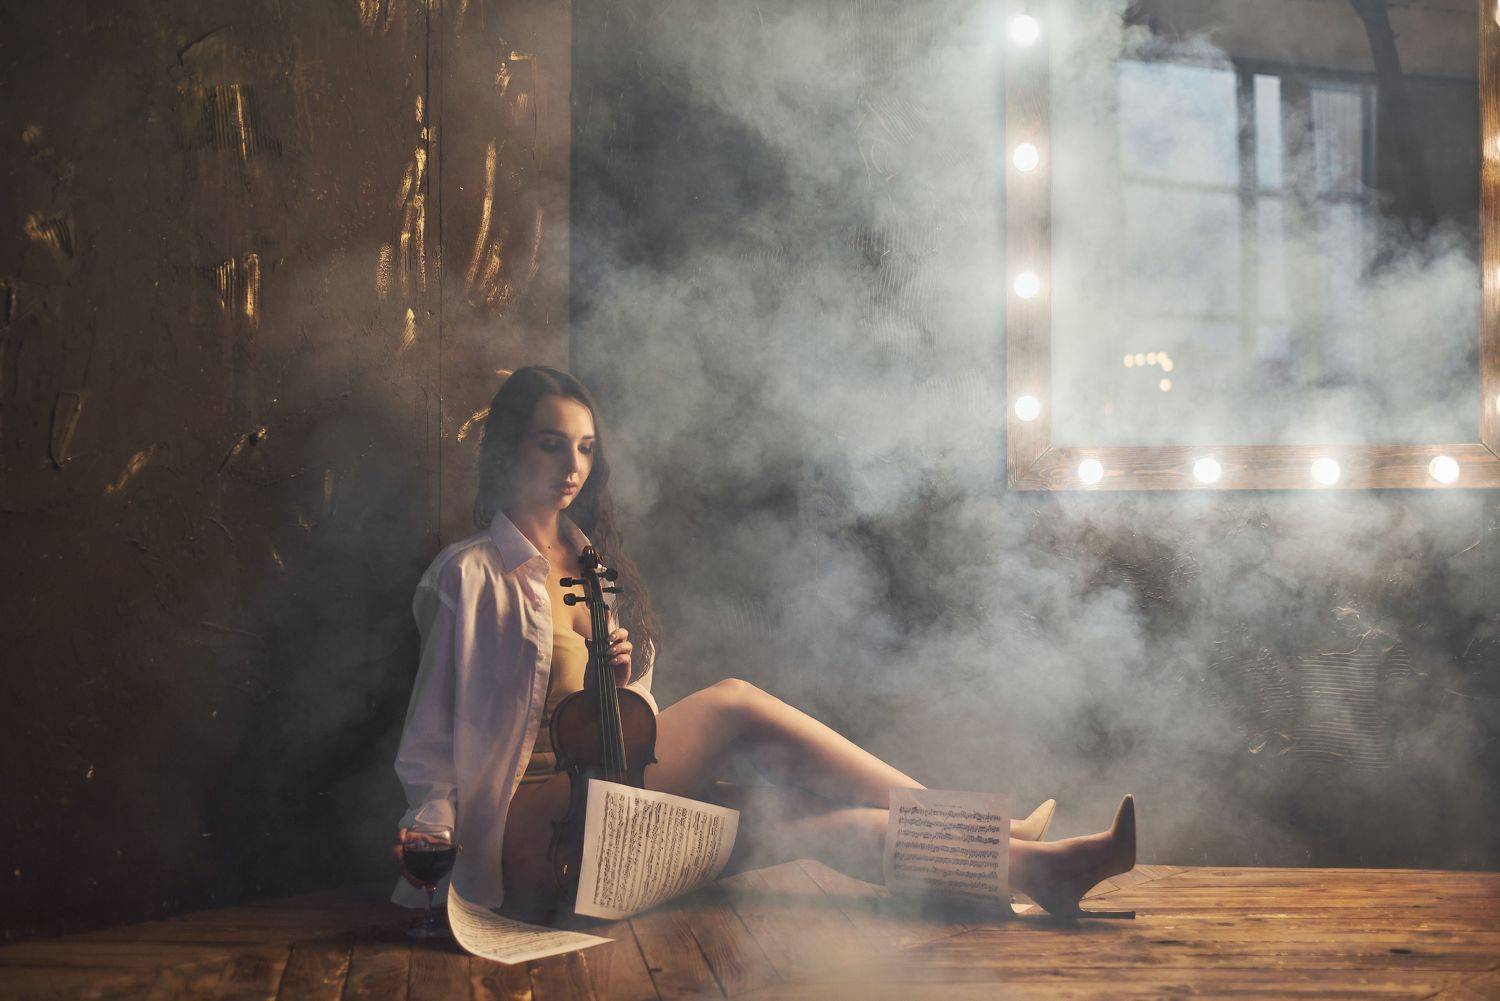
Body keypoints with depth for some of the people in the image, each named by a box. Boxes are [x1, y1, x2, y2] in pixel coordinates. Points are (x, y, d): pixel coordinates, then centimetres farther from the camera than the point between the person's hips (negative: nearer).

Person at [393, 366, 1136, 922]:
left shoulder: (595, 565, 22)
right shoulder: (470, 574, 1)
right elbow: (434, 737, -2)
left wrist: (624, 682, -1)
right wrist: (433, 823, -19)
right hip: (534, 832, -7)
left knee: (816, 823, -17)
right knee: (736, 705, -24)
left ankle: (1042, 869, -24)